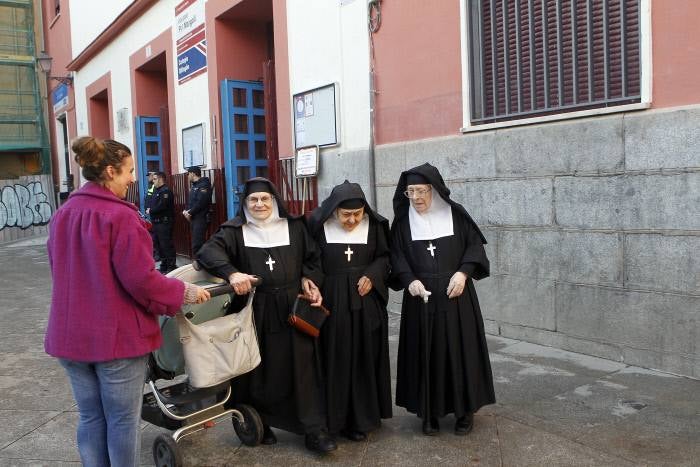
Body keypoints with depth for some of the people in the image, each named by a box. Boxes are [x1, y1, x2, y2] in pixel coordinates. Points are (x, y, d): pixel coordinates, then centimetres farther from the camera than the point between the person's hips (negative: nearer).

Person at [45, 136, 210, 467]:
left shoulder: (61, 215, 6)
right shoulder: (120, 216, -18)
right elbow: (141, 280, -21)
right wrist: (184, 292, -6)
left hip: (71, 334, 7)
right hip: (117, 335, -7)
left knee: (90, 417, 17)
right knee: (122, 420, 8)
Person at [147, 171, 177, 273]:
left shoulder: (166, 191, -12)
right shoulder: (156, 190, 19)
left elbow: (162, 206, -21)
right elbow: (153, 204, 20)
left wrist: (151, 211, -9)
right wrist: (150, 210, 0)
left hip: (164, 222, -10)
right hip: (156, 222, 10)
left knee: (166, 245, -9)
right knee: (159, 244, 13)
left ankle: (171, 266, -4)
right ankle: (164, 265, 21)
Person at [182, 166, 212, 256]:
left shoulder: (203, 185, -11)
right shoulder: (193, 185, 19)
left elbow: (201, 202, -20)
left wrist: (190, 213, -13)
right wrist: (186, 211, 2)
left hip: (200, 218, -9)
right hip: (193, 218, 9)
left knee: (197, 245, -13)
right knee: (196, 243, 12)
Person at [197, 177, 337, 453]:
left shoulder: (294, 227, 7)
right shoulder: (235, 230, -1)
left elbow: (312, 258, 17)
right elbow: (209, 251, -17)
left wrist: (308, 279, -2)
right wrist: (232, 273, -33)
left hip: (292, 309, 1)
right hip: (255, 311, -1)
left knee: (300, 366, 2)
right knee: (258, 369, 7)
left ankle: (314, 430, 10)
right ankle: (260, 423, 27)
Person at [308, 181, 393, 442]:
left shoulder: (374, 224, -2)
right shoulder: (318, 223, -7)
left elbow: (384, 256, 7)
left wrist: (372, 275, -10)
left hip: (366, 300, 2)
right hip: (331, 300, -2)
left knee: (364, 358, 8)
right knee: (335, 360, 3)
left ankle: (361, 417, 22)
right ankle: (334, 417, 16)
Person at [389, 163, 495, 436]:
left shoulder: (455, 214, -2)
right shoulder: (403, 220, 1)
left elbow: (475, 243, 1)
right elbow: (397, 255, -1)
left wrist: (463, 272, -14)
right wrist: (409, 280, -19)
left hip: (455, 295, -1)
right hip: (421, 296, 1)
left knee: (460, 350, 4)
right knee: (425, 353, 4)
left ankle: (465, 410, 20)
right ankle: (429, 412, 16)